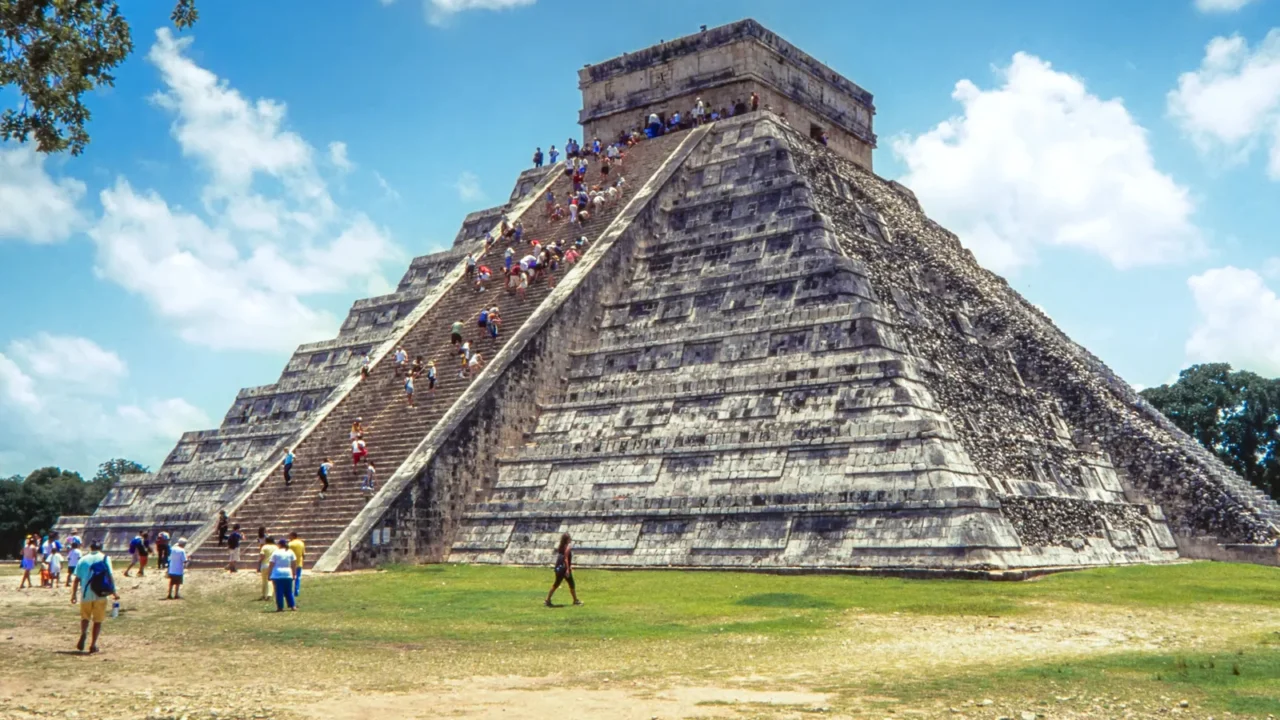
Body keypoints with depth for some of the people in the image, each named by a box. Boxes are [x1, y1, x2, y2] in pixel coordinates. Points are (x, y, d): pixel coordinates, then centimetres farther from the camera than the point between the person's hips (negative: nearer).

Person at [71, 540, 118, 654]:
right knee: (98, 620, 9)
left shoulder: (83, 560, 6)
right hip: (100, 594, -1)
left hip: (85, 594, 1)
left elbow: (77, 579, 4)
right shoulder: (105, 558, 1)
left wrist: (74, 594, 9)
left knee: (85, 617, 17)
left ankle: (83, 634, -10)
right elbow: (110, 576, -7)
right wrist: (114, 592, -3)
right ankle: (93, 645, 6)